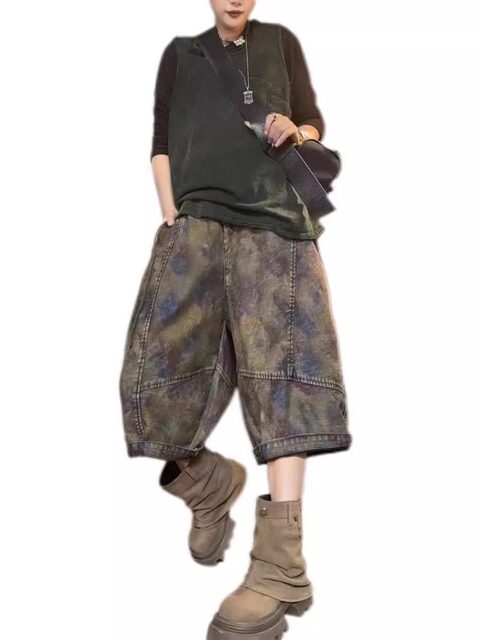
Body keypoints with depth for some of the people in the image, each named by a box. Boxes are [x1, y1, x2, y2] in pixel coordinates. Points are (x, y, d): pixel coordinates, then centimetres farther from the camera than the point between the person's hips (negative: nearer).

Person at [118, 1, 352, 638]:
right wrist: (173, 219, 0)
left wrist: (294, 131, -2)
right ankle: (212, 485, 17)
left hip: (274, 221, -1)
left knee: (280, 370, -15)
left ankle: (280, 565, -17)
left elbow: (314, 123, 22)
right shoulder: (180, 51, 24)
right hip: (197, 222, 1)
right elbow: (162, 143, 16)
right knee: (159, 376, -12)